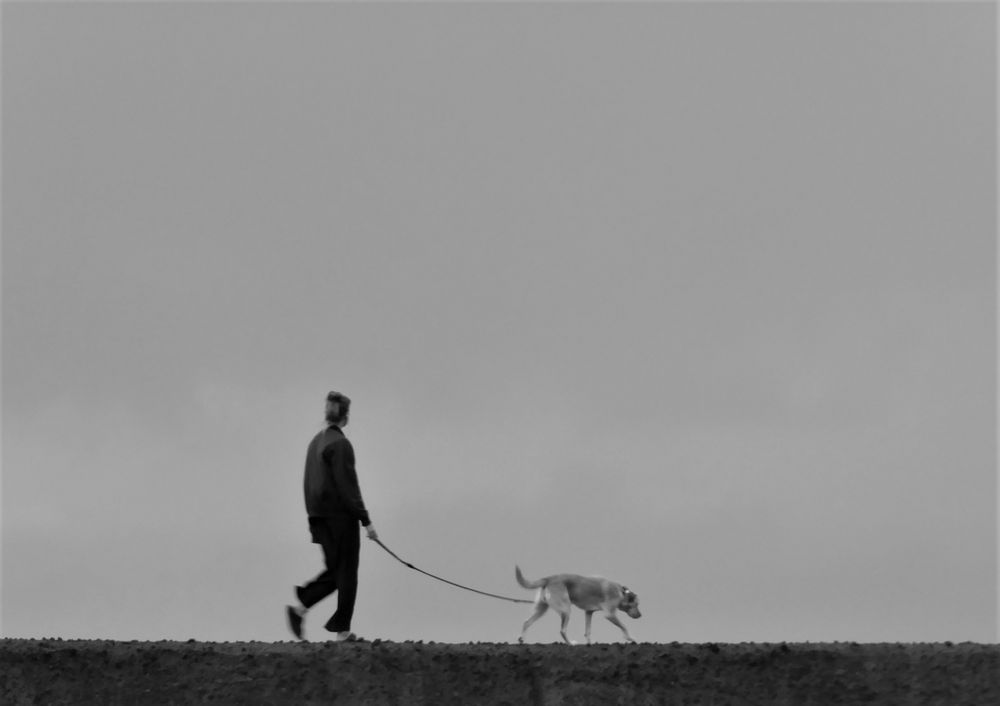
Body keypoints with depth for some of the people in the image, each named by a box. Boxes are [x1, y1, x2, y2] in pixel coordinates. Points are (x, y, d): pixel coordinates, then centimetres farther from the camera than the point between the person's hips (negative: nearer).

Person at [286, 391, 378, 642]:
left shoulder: (316, 441, 11)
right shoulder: (340, 444, -15)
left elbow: (309, 483, 16)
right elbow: (348, 486, -18)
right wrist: (366, 521, -15)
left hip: (319, 515, 8)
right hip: (340, 515, -8)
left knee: (335, 571, 14)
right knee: (346, 572, 2)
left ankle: (300, 607, -2)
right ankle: (342, 630, 4)